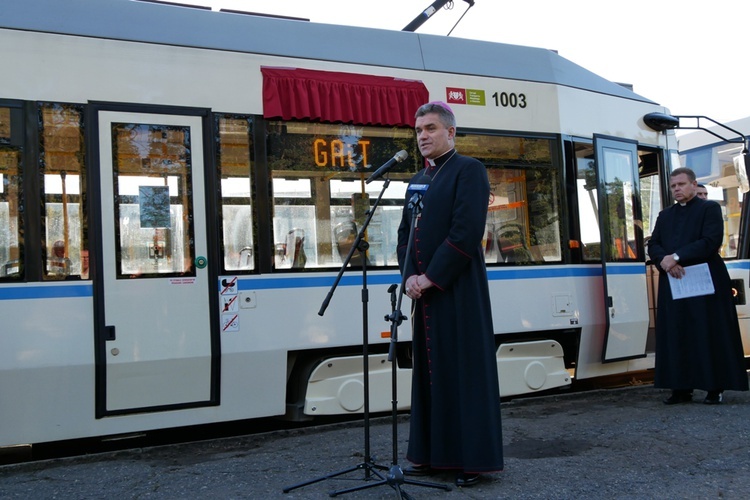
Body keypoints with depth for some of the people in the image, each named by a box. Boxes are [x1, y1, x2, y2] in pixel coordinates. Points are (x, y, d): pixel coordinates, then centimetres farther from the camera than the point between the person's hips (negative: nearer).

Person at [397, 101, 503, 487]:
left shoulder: (469, 170, -5)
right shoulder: (417, 180, 18)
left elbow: (466, 232, -15)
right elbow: (404, 233, 16)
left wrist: (430, 277, -15)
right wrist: (409, 276, -1)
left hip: (459, 290, -7)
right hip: (423, 292, 7)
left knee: (464, 371, -2)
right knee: (428, 371, 10)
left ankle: (472, 459, 8)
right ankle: (433, 454, 19)